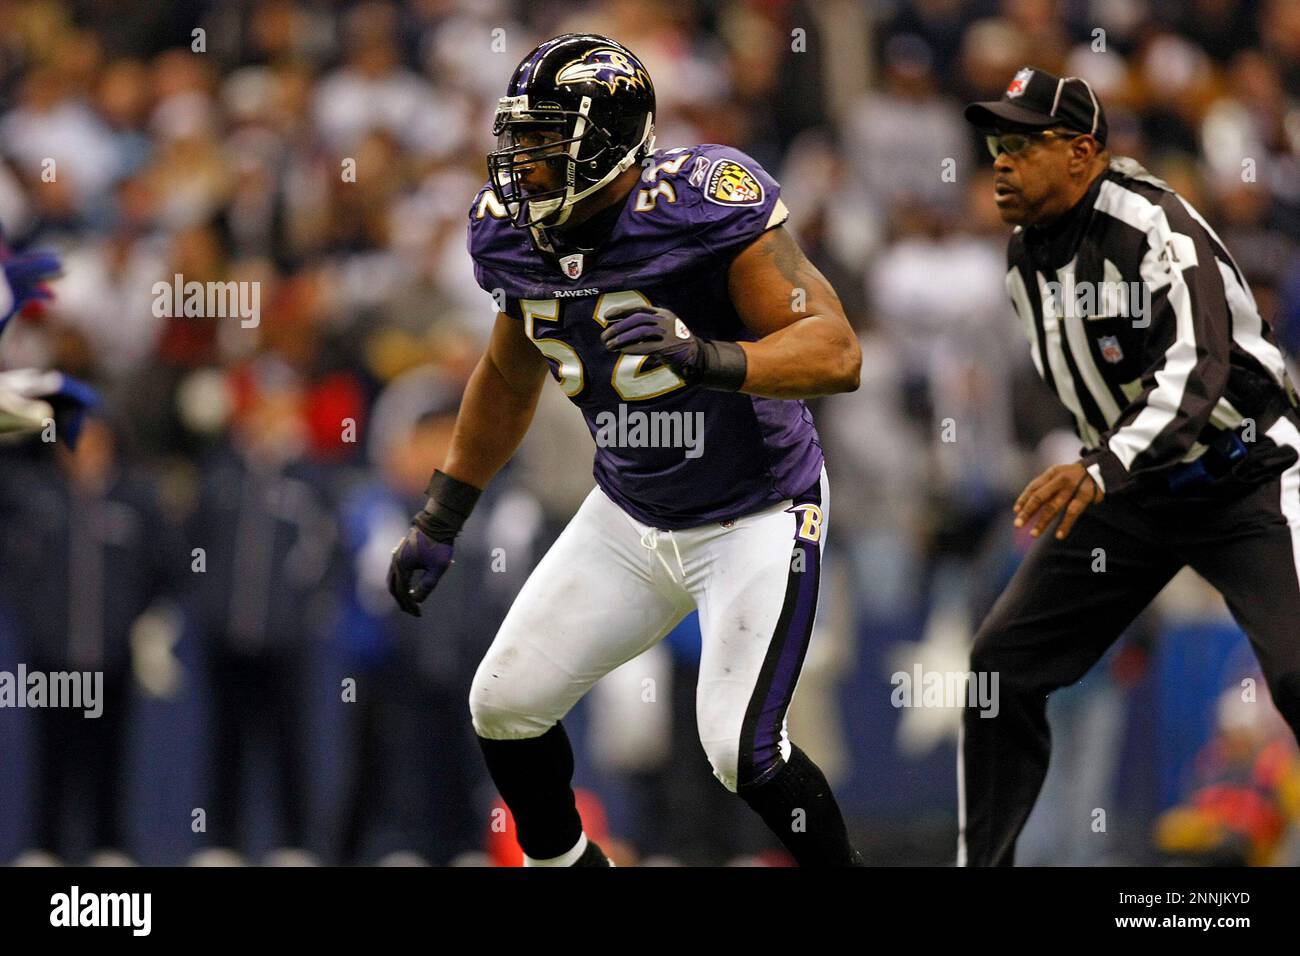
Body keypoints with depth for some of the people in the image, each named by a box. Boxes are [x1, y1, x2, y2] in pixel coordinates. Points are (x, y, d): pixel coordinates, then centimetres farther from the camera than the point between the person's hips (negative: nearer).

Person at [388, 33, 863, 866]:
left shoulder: (704, 203, -27)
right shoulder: (513, 230, -6)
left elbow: (836, 351, -32)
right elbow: (509, 377, 13)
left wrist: (707, 359, -48)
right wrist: (439, 524, 16)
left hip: (755, 516, -7)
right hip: (629, 519, 7)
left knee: (743, 752, -17)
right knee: (506, 705, 5)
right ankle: (564, 866, 30)